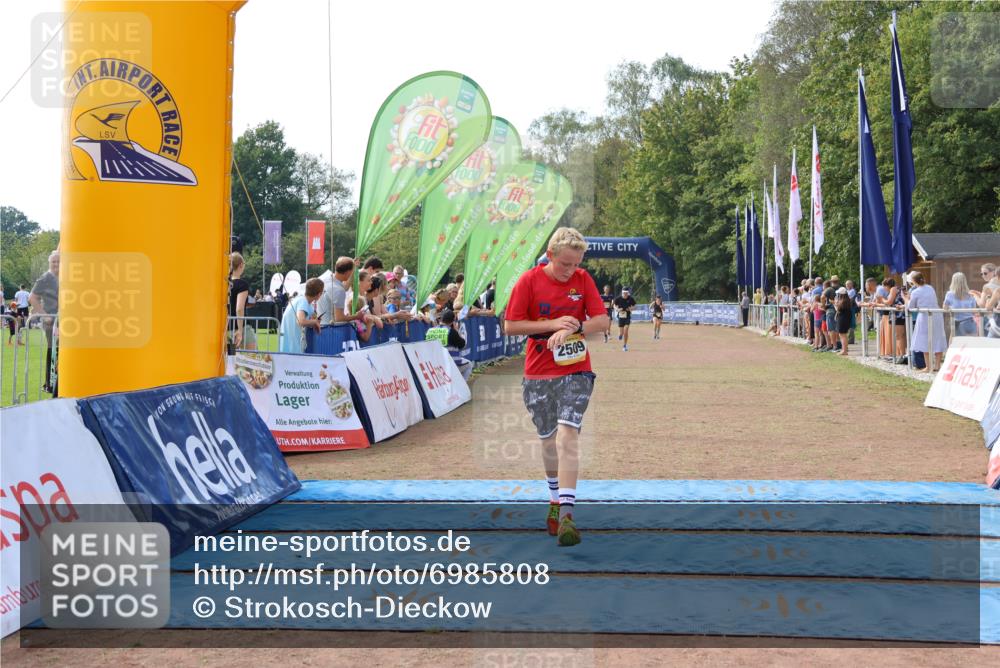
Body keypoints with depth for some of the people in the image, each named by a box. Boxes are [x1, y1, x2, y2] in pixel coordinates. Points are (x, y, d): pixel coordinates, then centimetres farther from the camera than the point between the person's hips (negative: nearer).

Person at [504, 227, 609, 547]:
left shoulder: (583, 279, -1)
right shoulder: (529, 280, -7)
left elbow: (602, 321, -2)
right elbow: (510, 326, -6)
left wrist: (572, 328, -20)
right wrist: (552, 324, -17)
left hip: (576, 371, -1)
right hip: (538, 374, 1)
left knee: (567, 436, -16)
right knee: (548, 440, 11)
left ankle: (566, 514, -20)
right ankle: (555, 499, 35)